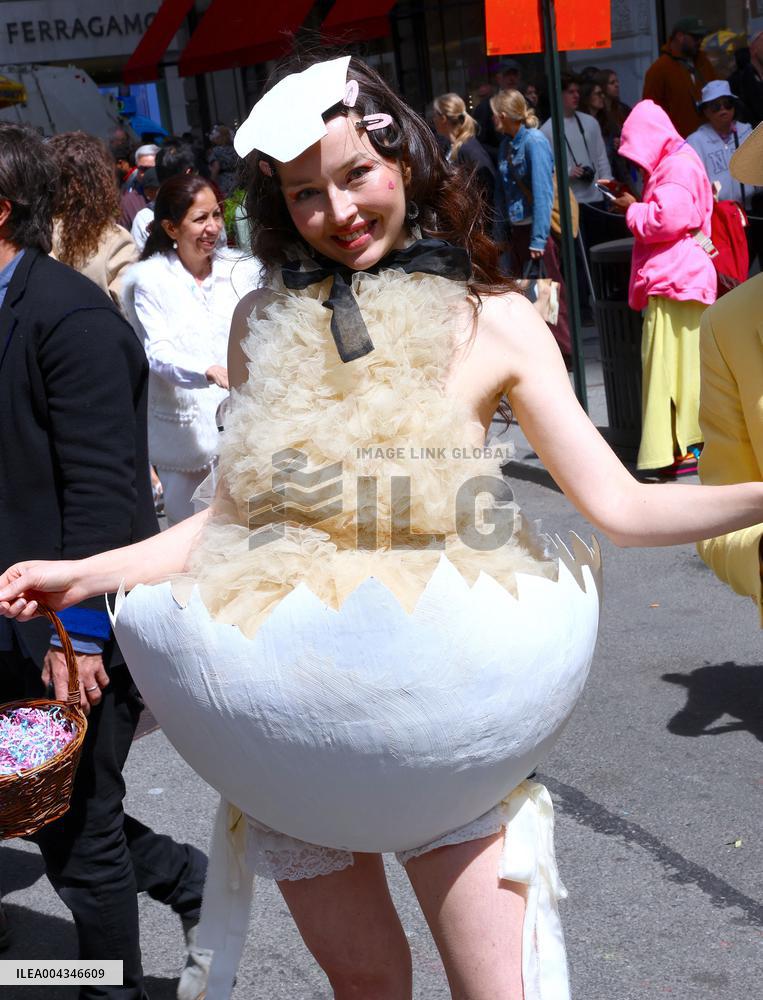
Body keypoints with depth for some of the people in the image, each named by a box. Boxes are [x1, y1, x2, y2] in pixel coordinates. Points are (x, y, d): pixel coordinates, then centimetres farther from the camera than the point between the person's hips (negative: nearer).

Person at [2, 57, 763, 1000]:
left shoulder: (490, 320, -2)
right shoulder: (264, 319, 5)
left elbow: (618, 504, -7)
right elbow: (239, 509, 9)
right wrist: (83, 572, 4)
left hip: (435, 698, -2)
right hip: (295, 704, 2)